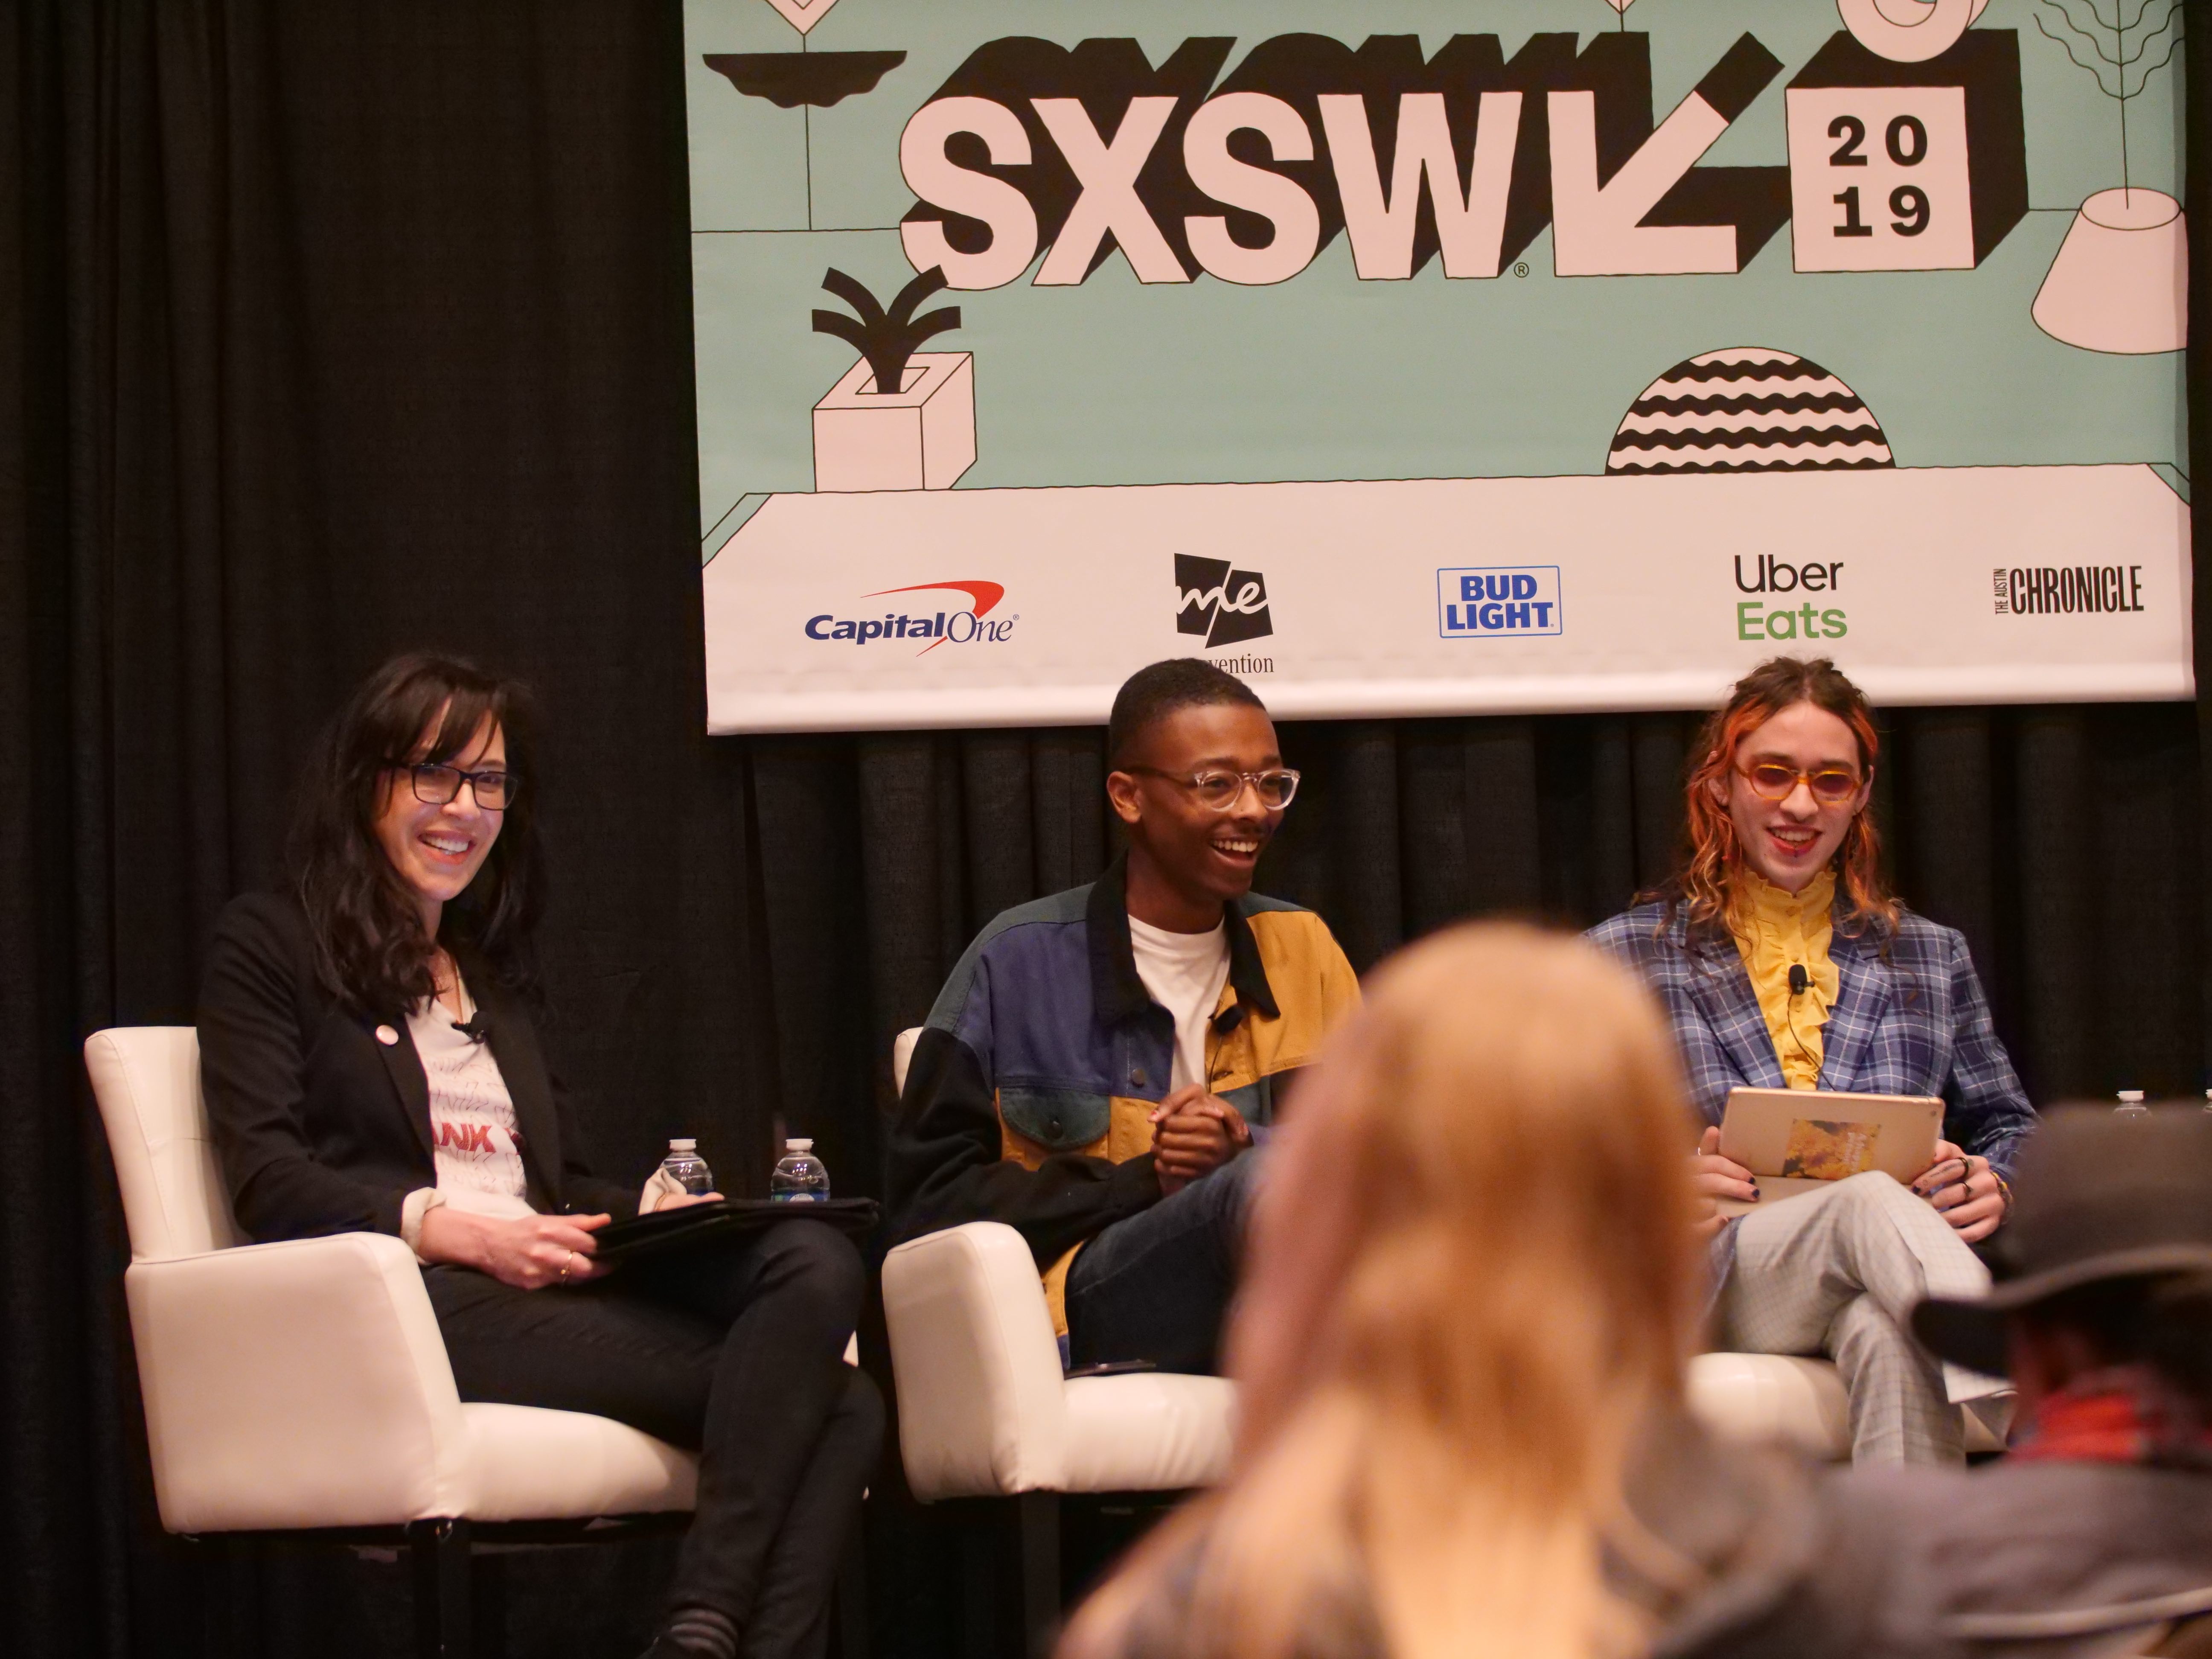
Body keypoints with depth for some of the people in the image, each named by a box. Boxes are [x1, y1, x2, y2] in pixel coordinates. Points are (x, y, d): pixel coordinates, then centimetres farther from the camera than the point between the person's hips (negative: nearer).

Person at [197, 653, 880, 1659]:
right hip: (411, 1306, -7)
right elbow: (271, 1186, -1)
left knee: (814, 1263, -26)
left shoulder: (495, 976, 32)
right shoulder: (271, 946, 12)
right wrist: (449, 1229, -16)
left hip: (557, 1285, 7)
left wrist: (656, 1211, 2)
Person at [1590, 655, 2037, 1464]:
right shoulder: (1623, 958, 15)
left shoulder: (1931, 957, 24)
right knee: (1873, 1206, -39)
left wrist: (1993, 1187, 0)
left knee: (1887, 1335, -40)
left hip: (1893, 1281, 2)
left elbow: (2007, 1126, 26)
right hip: (1708, 1289, -2)